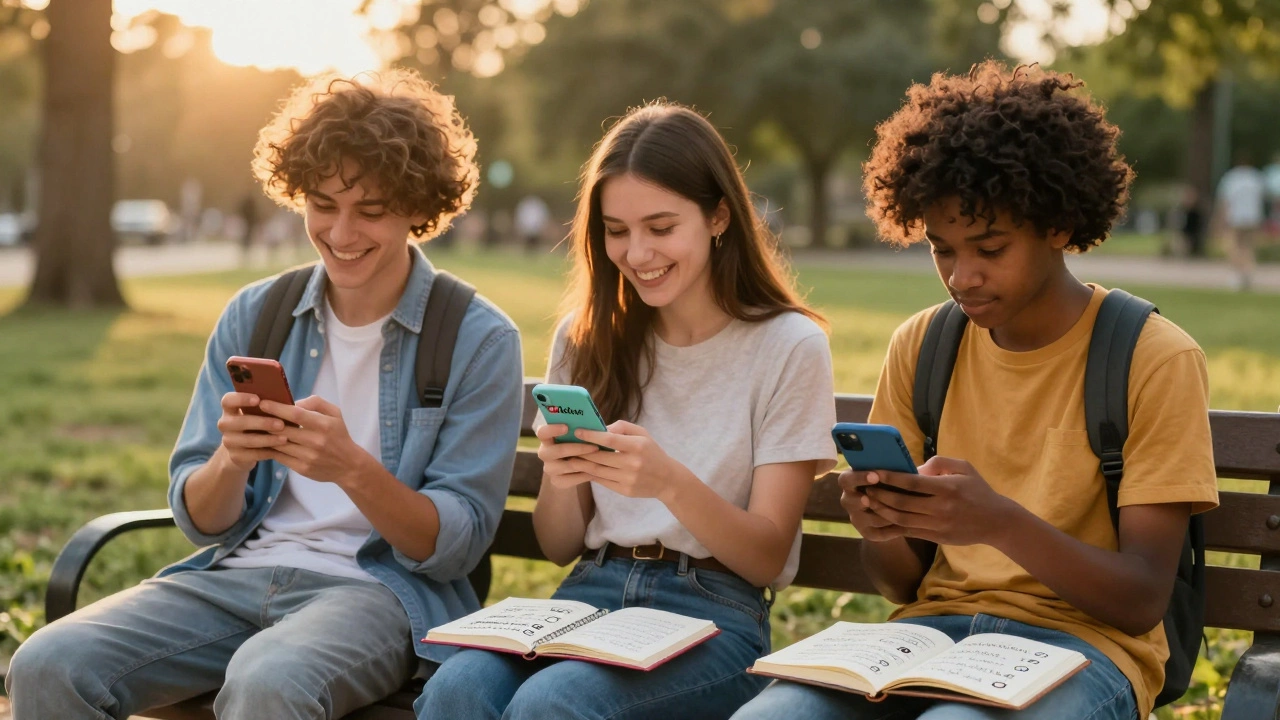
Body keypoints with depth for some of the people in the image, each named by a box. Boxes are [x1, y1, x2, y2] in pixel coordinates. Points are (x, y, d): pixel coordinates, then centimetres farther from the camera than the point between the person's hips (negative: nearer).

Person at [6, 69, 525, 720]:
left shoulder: (480, 341, -2)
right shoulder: (252, 316, 10)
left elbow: (456, 547, -5)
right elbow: (200, 520, 10)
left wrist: (353, 469, -22)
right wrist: (232, 460, -14)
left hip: (380, 587, -4)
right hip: (239, 571, 4)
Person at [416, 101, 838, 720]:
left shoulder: (790, 347, -2)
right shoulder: (587, 338, 11)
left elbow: (767, 559, -4)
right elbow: (559, 548, 13)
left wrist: (672, 483, -22)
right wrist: (559, 480, -11)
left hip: (713, 615, -3)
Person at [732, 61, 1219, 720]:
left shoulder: (1155, 359, -5)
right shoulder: (920, 346, 9)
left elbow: (1143, 603, -9)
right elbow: (905, 582, 11)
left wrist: (1002, 523, -26)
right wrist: (882, 530, -14)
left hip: (1080, 645, -3)